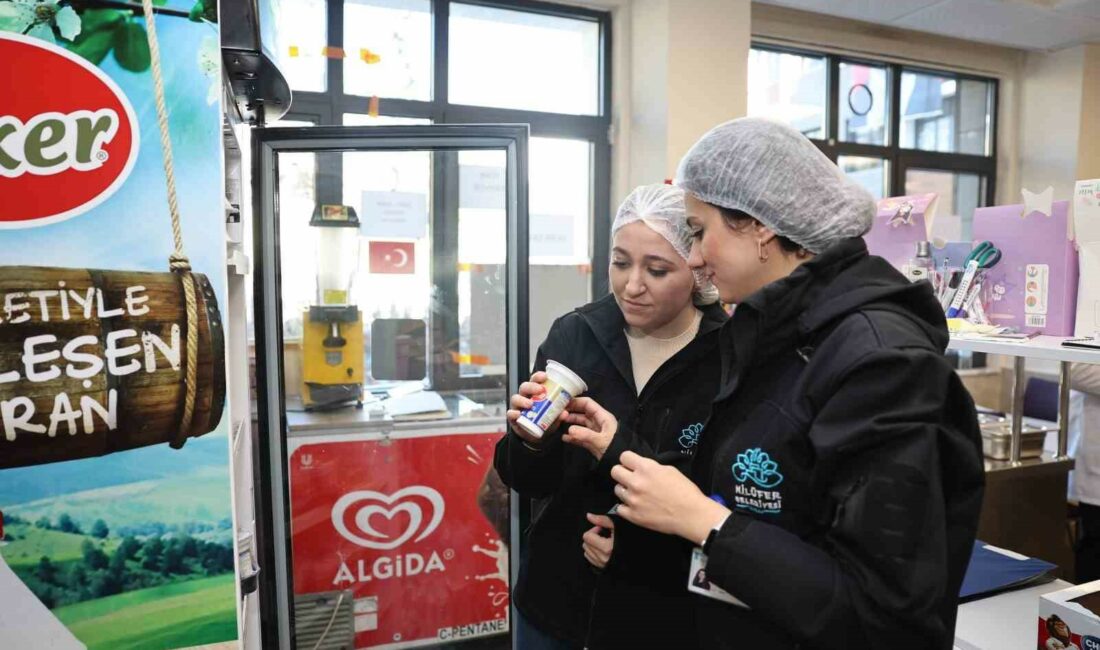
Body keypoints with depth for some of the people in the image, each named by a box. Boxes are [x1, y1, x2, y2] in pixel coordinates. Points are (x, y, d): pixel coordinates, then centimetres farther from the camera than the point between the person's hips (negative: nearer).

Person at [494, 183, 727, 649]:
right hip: (555, 593, 3)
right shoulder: (573, 335, -8)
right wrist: (529, 441, -25)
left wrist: (635, 547, -19)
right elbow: (531, 482, -4)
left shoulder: (732, 360, -16)